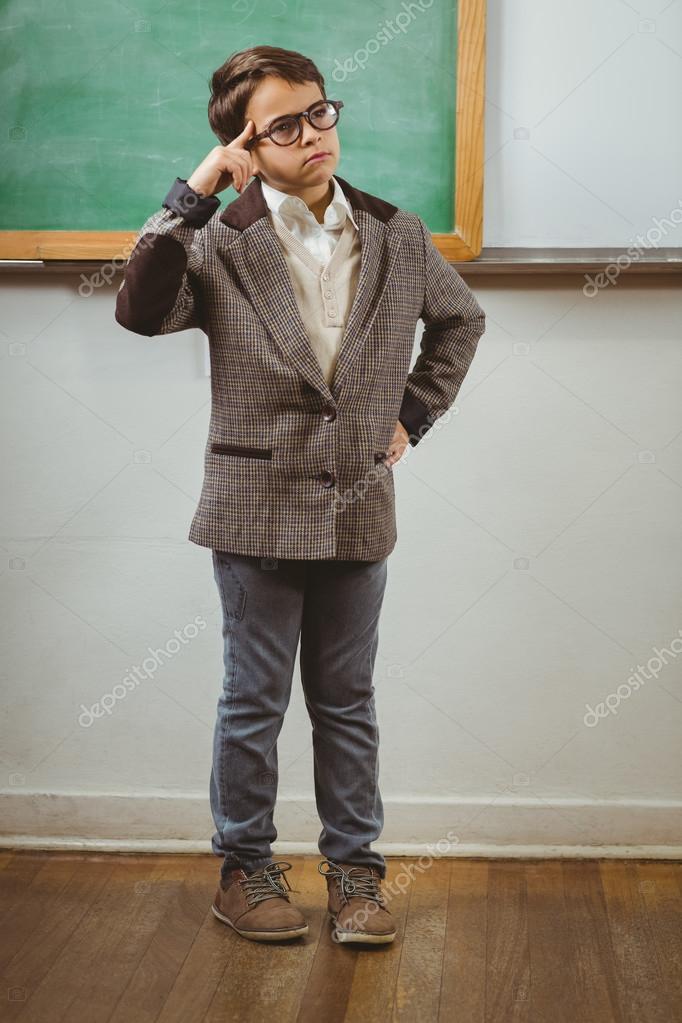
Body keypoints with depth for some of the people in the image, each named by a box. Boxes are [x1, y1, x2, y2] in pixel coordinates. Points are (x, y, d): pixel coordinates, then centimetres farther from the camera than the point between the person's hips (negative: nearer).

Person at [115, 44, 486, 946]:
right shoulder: (221, 244, -6)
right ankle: (244, 866, 25)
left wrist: (415, 412, 10)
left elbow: (461, 319, 19)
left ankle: (355, 868, 25)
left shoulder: (399, 237, 3)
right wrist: (194, 194, -22)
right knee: (254, 701, 9)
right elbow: (141, 312, -23)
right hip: (258, 510, -2)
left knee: (347, 701, 13)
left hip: (359, 509, 3)